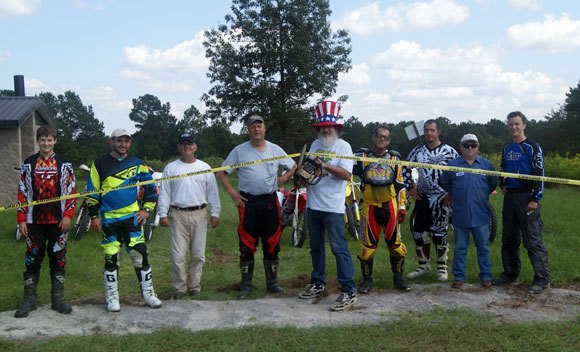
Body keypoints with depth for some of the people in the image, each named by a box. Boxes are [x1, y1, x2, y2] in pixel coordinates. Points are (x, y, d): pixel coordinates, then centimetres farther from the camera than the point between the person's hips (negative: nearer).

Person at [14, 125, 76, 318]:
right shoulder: (28, 164, 6)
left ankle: (58, 298, 13)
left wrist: (67, 215, -7)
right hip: (34, 221, 1)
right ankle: (29, 299, 11)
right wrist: (21, 219, 0)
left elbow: (71, 191, 2)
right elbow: (22, 193, 5)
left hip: (58, 221, 0)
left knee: (58, 259, 4)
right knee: (32, 259, 2)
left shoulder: (64, 164, 4)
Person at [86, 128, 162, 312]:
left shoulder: (136, 163, 6)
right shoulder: (100, 164, 1)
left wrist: (146, 209, 6)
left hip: (132, 217, 1)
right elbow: (92, 191, 2)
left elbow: (151, 186, 14)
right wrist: (94, 216, -3)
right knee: (111, 258, 4)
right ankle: (112, 297, 16)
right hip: (108, 219, -1)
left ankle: (148, 293, 10)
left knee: (140, 254, -2)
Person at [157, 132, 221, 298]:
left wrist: (215, 213, 3)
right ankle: (180, 287, 8)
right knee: (178, 255, -2)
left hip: (199, 215, 1)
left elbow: (213, 192, 9)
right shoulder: (170, 168, 7)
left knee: (198, 254, 5)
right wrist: (163, 214, -4)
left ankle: (194, 285, 17)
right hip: (178, 215, -1)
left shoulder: (205, 168, 9)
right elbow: (164, 193, 4)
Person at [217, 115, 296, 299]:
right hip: (247, 201, -1)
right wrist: (232, 193, -3)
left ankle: (272, 283, 18)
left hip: (270, 201, 2)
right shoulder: (239, 151, 2)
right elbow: (222, 173, 6)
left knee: (272, 244, 6)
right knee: (247, 245, 1)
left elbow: (293, 166, 17)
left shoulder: (275, 150, 7)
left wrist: (282, 179, 2)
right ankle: (246, 284, 12)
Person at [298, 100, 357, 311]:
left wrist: (325, 165, -25)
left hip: (332, 207, -7)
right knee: (316, 247, 16)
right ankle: (318, 283, 30)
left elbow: (346, 174, -16)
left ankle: (349, 290, -5)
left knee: (339, 248, -8)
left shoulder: (343, 146, -6)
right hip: (313, 204, 7)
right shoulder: (315, 145, 13)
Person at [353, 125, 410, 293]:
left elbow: (400, 185, 10)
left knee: (395, 242, 4)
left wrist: (402, 208, 6)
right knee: (368, 243, 2)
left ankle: (398, 277, 19)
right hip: (369, 206, -1)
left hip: (390, 206, 1)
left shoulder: (395, 158, 8)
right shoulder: (362, 156, 3)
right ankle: (367, 279, 15)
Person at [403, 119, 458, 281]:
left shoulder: (450, 152, -2)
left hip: (442, 198, -4)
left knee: (439, 233, -5)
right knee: (419, 231, 5)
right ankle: (424, 265, 20)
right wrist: (410, 188, 8)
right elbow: (406, 169, 17)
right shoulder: (417, 151, 8)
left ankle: (442, 267, 9)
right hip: (422, 197, 4)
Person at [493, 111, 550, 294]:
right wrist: (502, 184, 11)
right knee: (509, 239, 12)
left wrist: (535, 199, -15)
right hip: (509, 197, 7)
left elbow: (539, 174, -10)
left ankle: (542, 279, -1)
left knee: (533, 240, -7)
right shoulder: (506, 148, 14)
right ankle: (511, 273, 23)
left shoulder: (533, 147, -6)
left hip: (526, 197, -7)